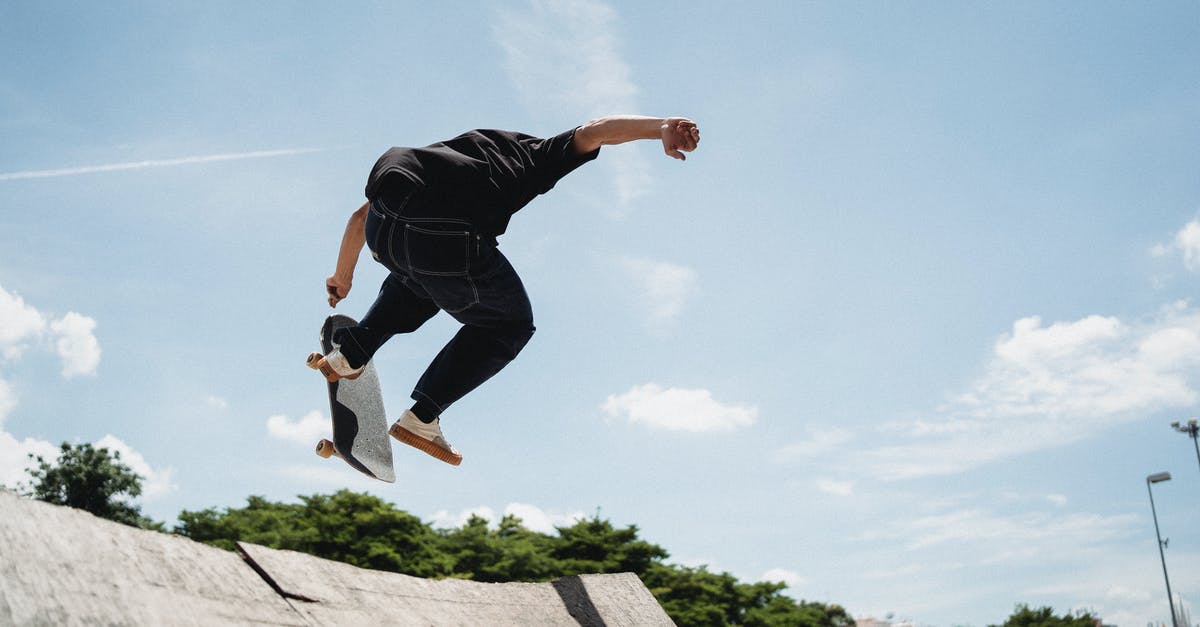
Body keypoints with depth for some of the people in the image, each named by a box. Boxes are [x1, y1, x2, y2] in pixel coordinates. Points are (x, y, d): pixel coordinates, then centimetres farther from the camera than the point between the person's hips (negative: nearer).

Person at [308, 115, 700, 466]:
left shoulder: (444, 155, 37)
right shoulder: (535, 156, 27)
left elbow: (361, 215, 37)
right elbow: (593, 131, 9)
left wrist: (343, 276, 50)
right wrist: (662, 128, -6)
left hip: (382, 231, 6)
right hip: (449, 243, -5)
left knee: (424, 281, 41)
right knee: (510, 326, 22)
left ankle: (349, 354, 31)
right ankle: (421, 418, 18)